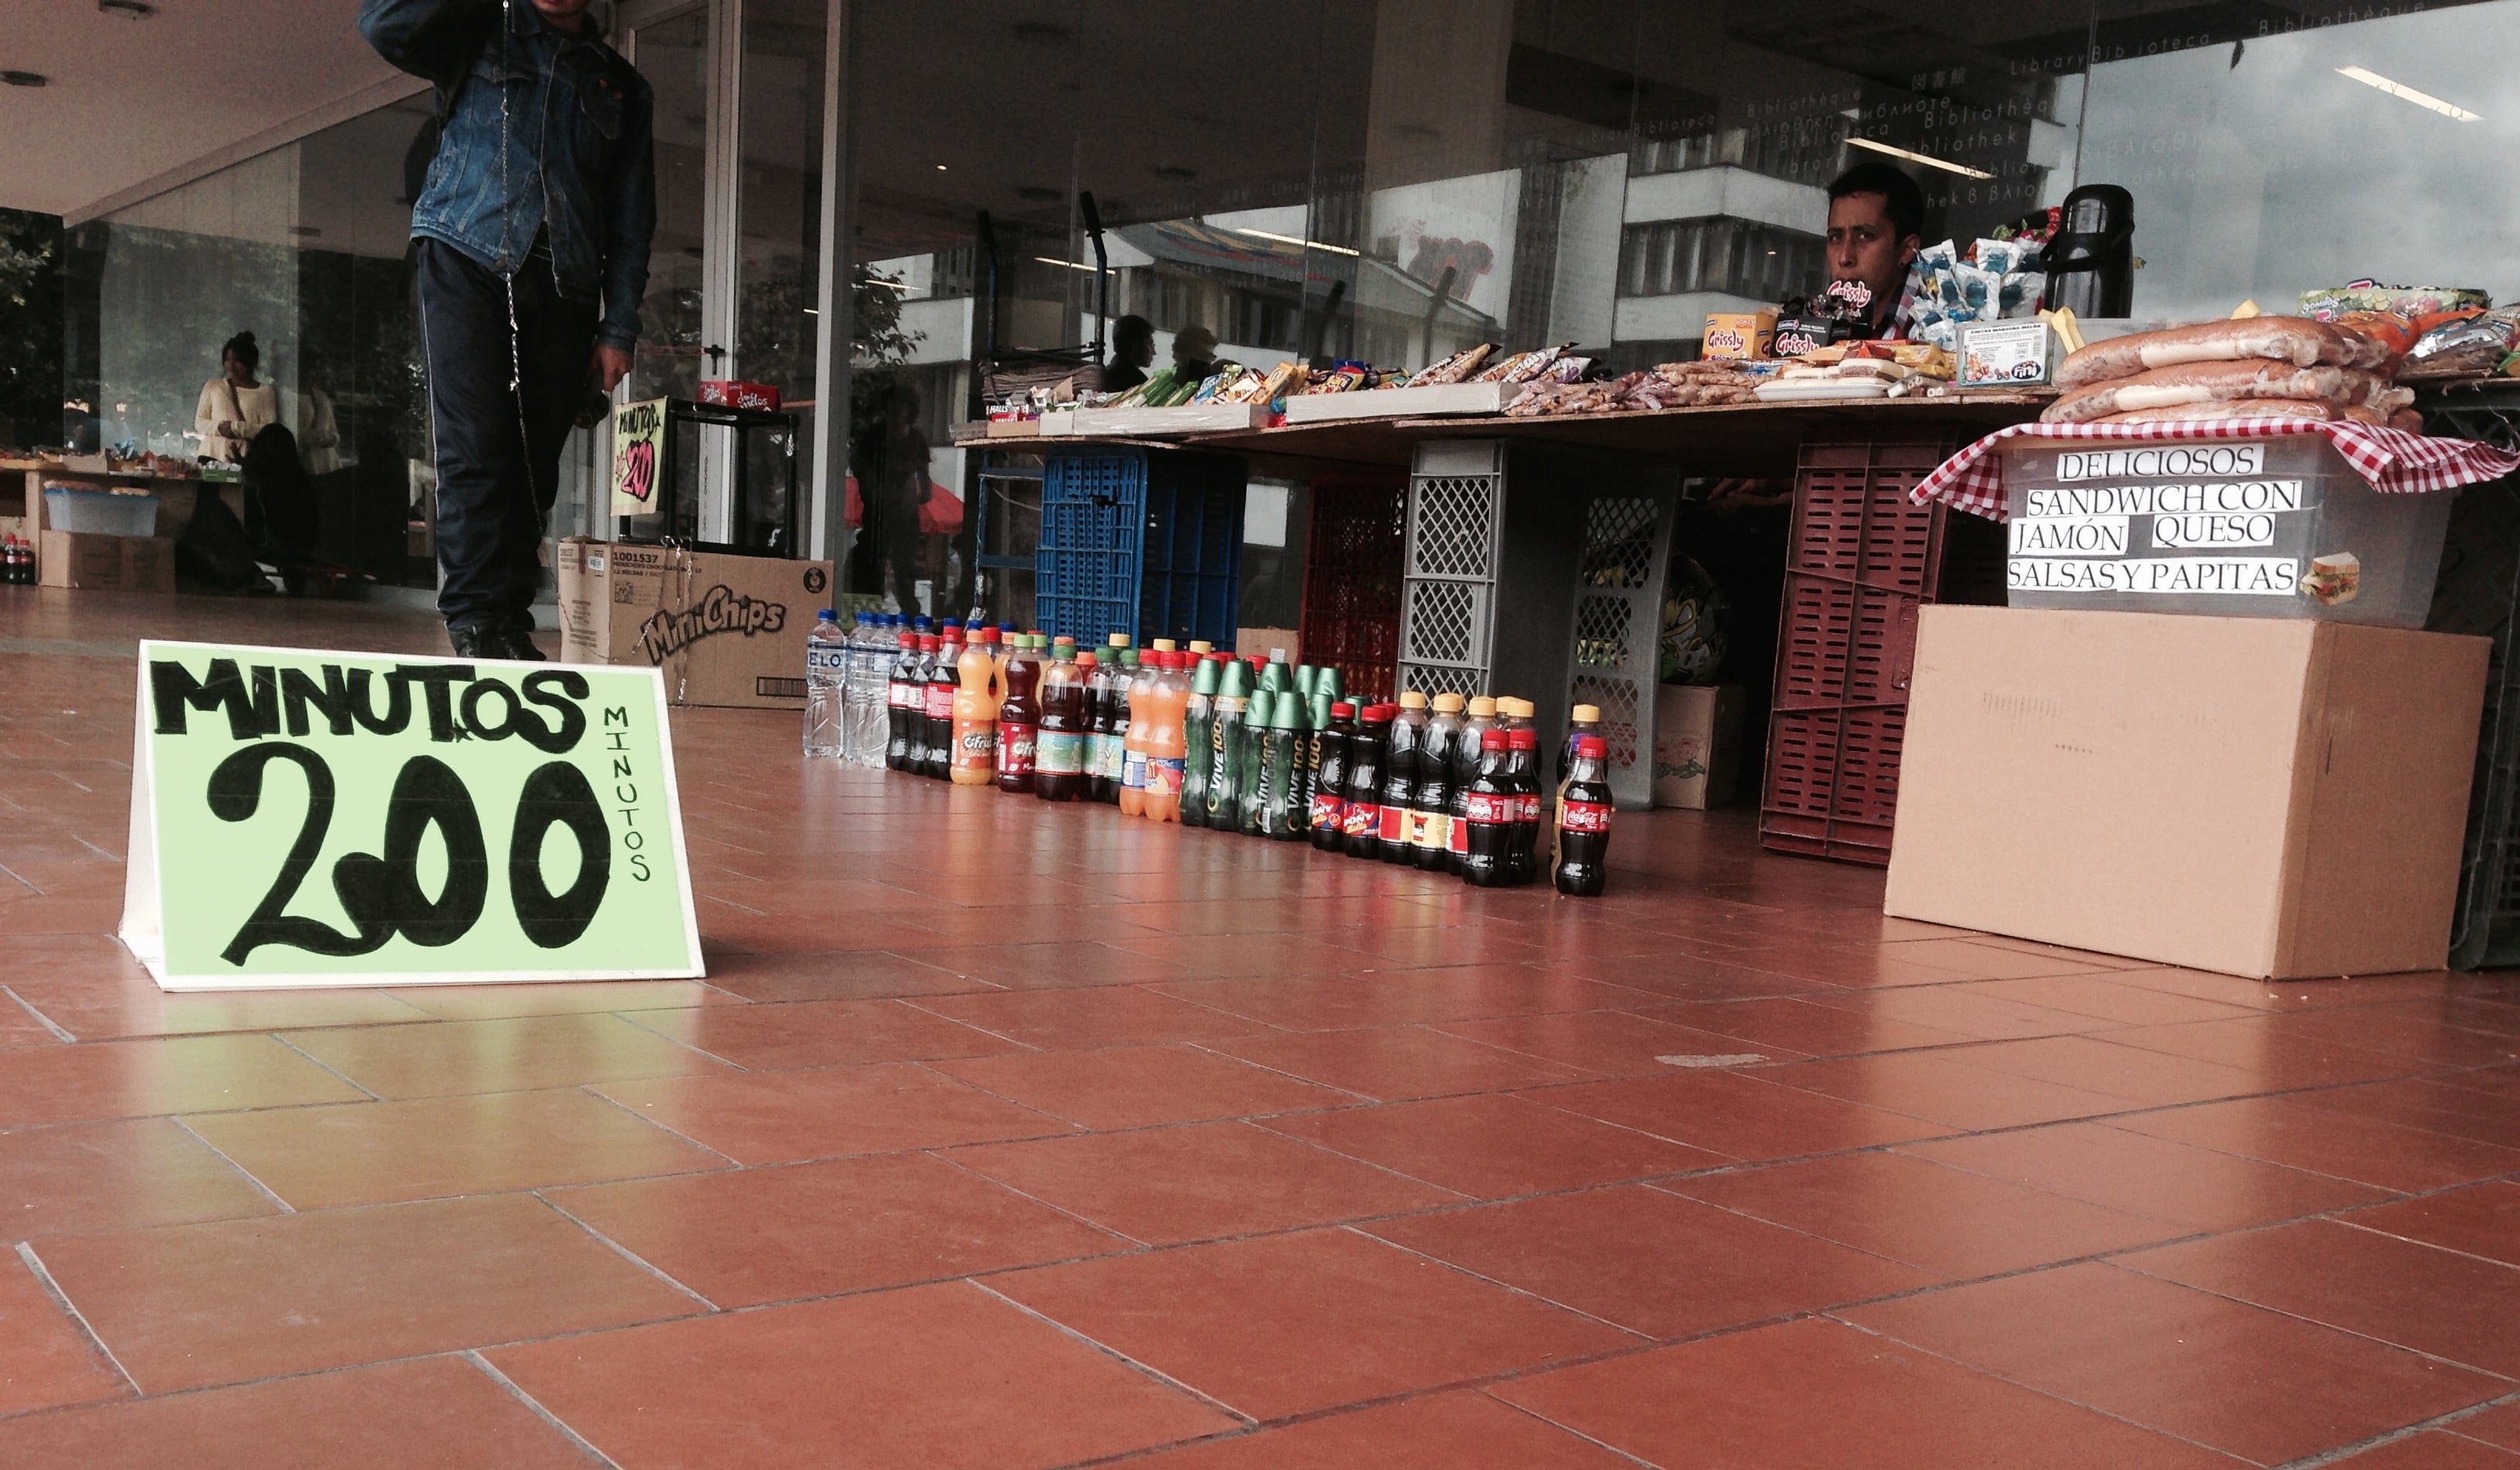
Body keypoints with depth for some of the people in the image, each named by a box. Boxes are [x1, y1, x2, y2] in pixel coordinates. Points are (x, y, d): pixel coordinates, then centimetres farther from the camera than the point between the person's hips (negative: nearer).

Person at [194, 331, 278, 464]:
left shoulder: (265, 392, 5)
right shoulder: (213, 386, 15)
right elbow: (199, 423, 13)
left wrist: (236, 428, -12)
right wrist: (218, 428, -7)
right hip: (212, 456, 2)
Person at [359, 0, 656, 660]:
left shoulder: (622, 87, 18)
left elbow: (631, 218, 14)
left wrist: (618, 329, 6)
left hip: (563, 289, 3)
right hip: (466, 260, -3)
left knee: (535, 462, 1)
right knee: (475, 449, -12)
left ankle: (510, 618, 7)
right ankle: (476, 616, -10)